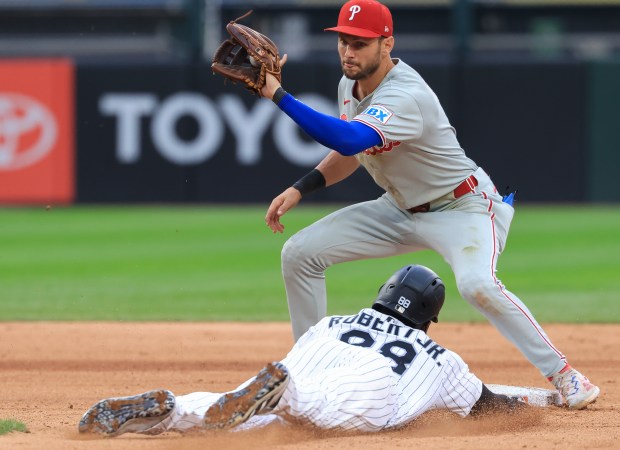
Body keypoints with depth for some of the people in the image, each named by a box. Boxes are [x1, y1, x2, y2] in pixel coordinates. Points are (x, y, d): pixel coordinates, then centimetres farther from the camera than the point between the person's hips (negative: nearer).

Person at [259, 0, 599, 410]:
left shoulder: (406, 96, -32)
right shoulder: (351, 84, -2)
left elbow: (349, 140, -49)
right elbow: (351, 153, 14)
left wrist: (279, 95, -50)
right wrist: (300, 189, 0)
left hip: (464, 207, -9)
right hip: (402, 209, 9)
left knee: (476, 283, -37)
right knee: (300, 252, -2)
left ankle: (564, 376, -24)